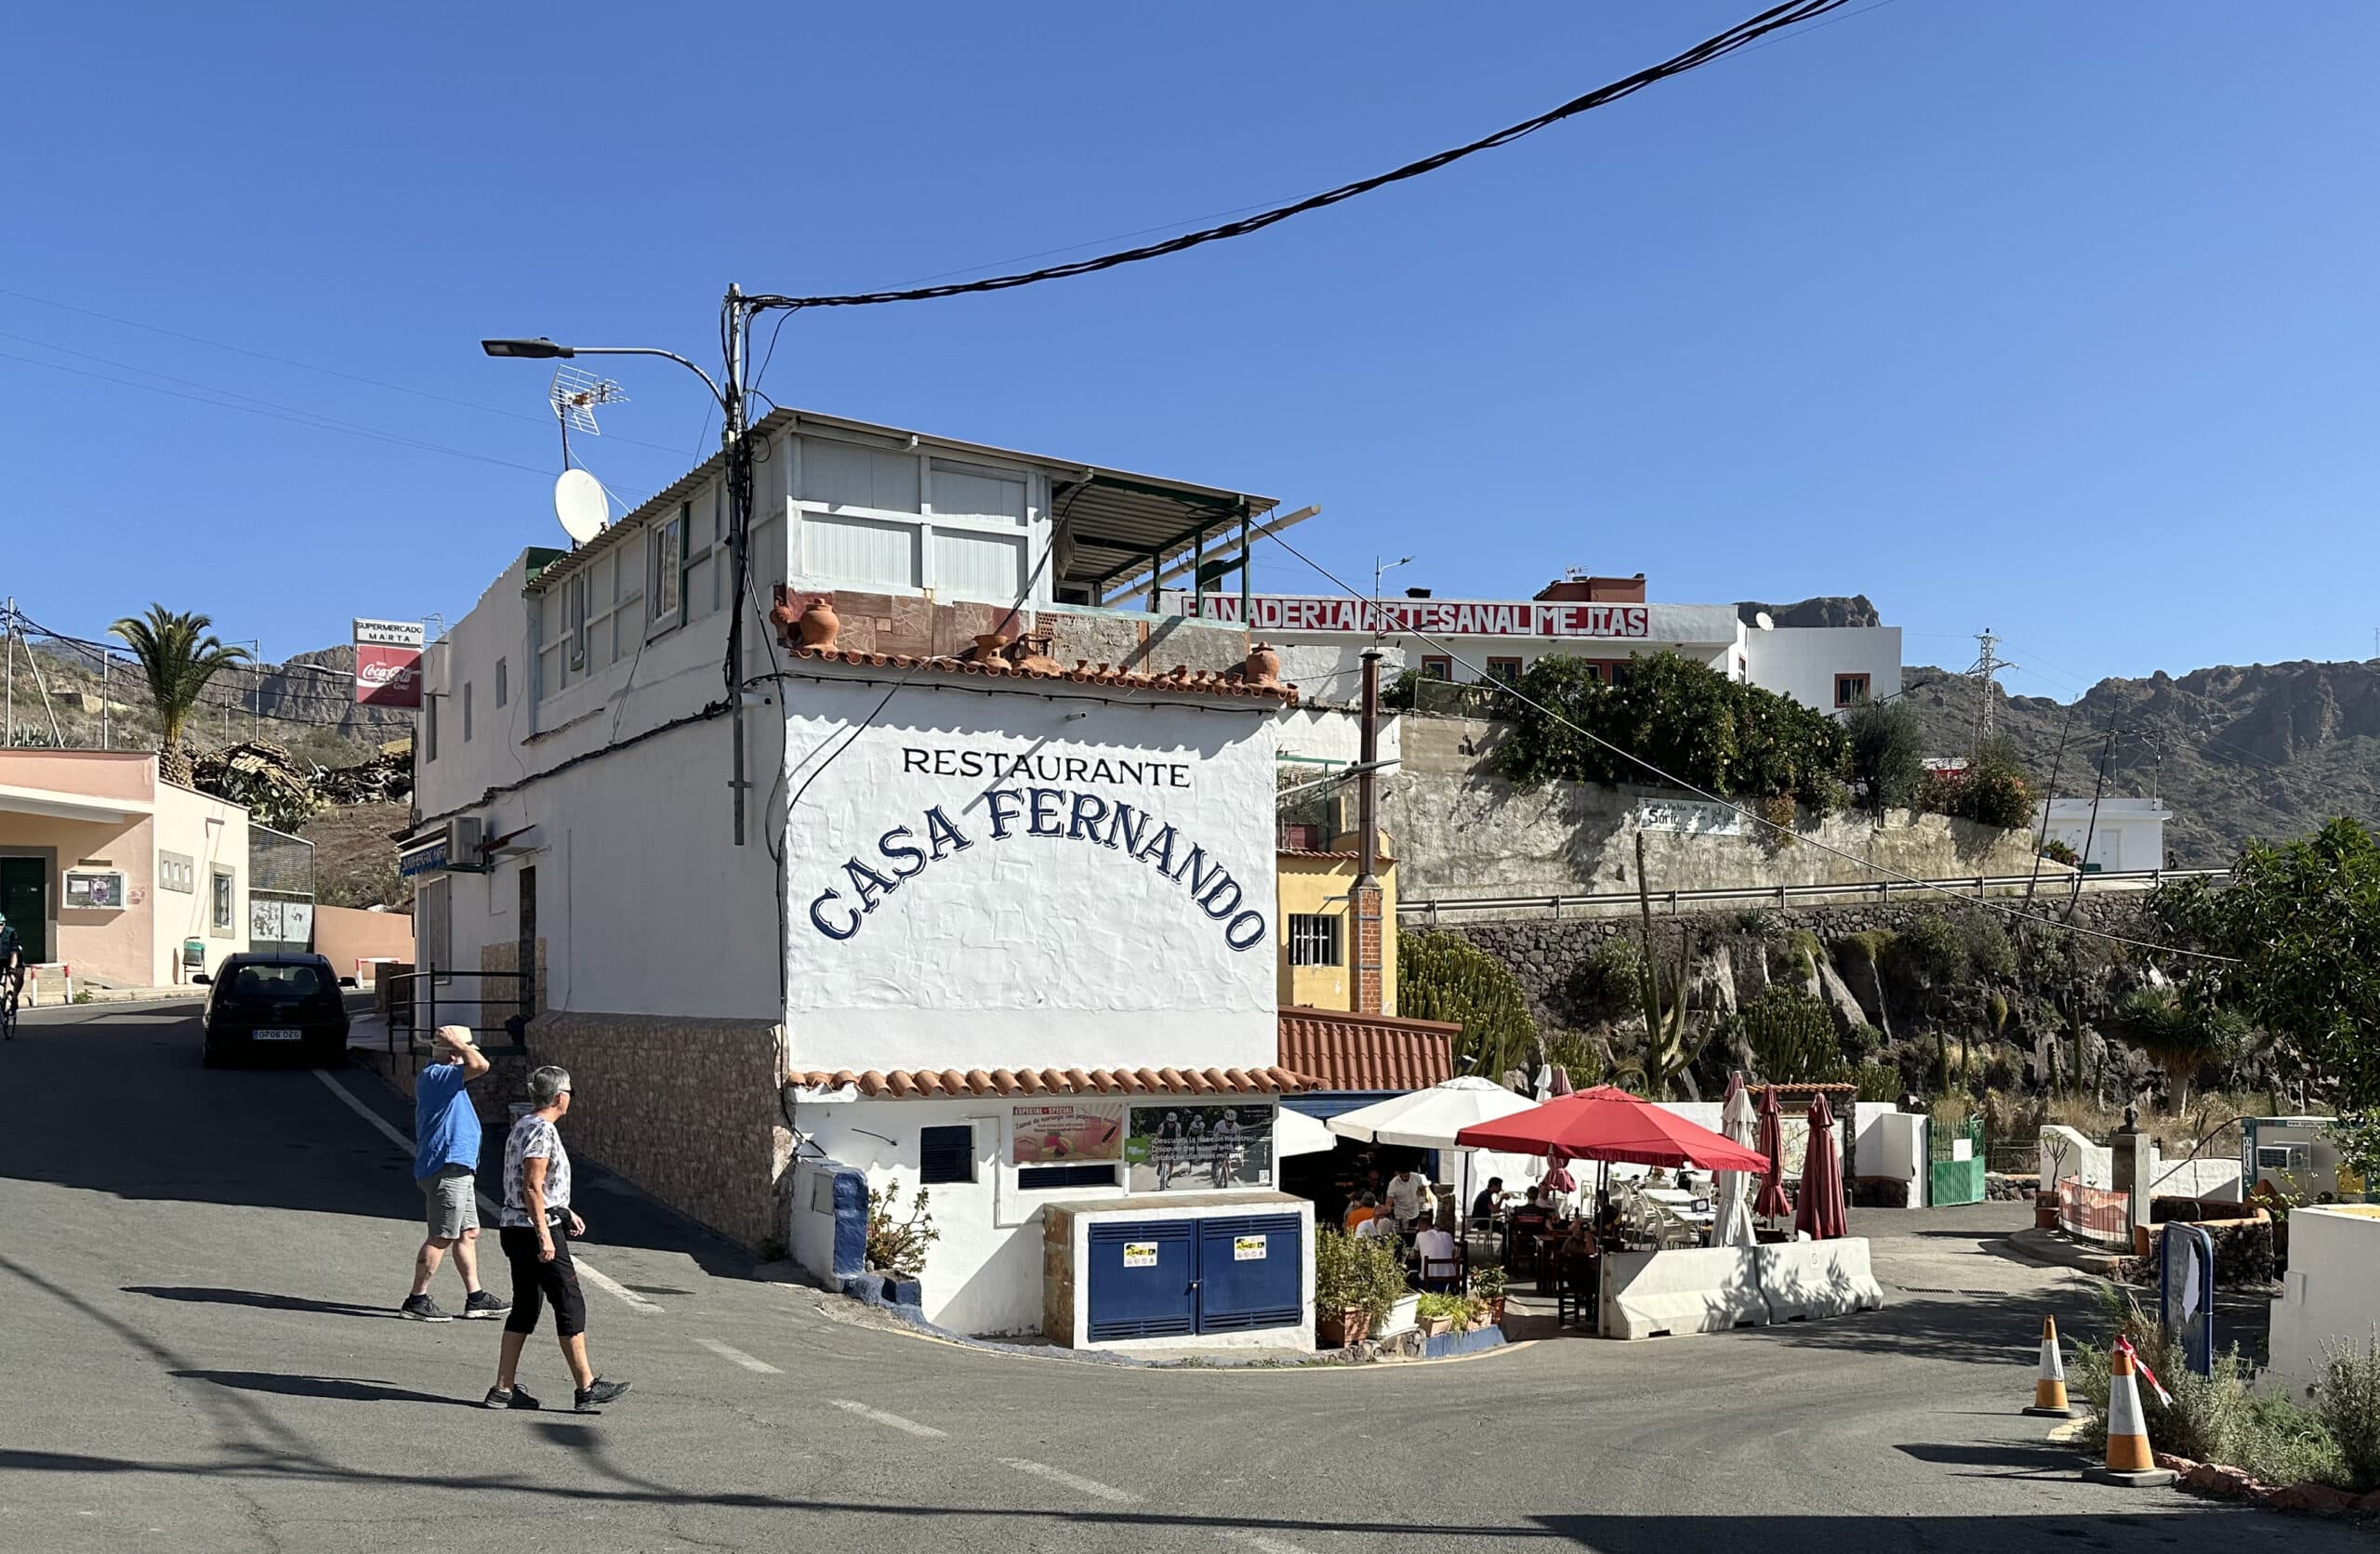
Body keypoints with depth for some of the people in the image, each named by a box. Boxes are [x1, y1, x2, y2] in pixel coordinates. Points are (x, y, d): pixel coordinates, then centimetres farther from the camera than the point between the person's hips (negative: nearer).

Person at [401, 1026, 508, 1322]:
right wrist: (456, 1042, -17)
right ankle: (417, 1300, 2)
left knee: (468, 1233, 14)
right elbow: (480, 1065, -28)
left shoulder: (438, 1077, 16)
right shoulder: (435, 1076, -18)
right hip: (447, 1169, -11)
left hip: (457, 1169, 11)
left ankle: (475, 1298, 20)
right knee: (441, 1237, -5)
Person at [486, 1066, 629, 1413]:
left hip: (515, 1228, 10)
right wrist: (544, 1235, -23)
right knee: (570, 1304, -4)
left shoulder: (524, 1126, 16)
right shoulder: (542, 1131, -16)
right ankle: (587, 1388, 0)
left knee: (526, 1306, 13)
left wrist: (566, 1212, 31)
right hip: (535, 1229, -10)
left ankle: (504, 1389, 14)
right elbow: (532, 1188, -22)